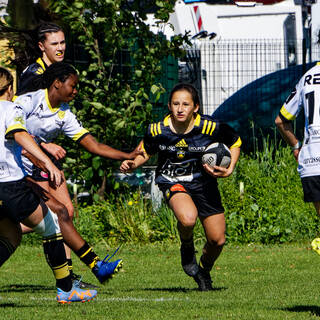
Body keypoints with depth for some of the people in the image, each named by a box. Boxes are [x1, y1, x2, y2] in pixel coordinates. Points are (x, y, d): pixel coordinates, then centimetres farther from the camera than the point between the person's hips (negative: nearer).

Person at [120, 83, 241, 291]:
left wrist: (230, 170, -12)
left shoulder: (210, 127, -18)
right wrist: (133, 164, -13)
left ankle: (204, 271, 34)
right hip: (172, 181, -1)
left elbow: (235, 142, 0)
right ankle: (187, 249, 2)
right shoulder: (158, 130, -15)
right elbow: (146, 151, 6)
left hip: (203, 182, 2)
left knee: (217, 240, 0)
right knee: (188, 218, -34)